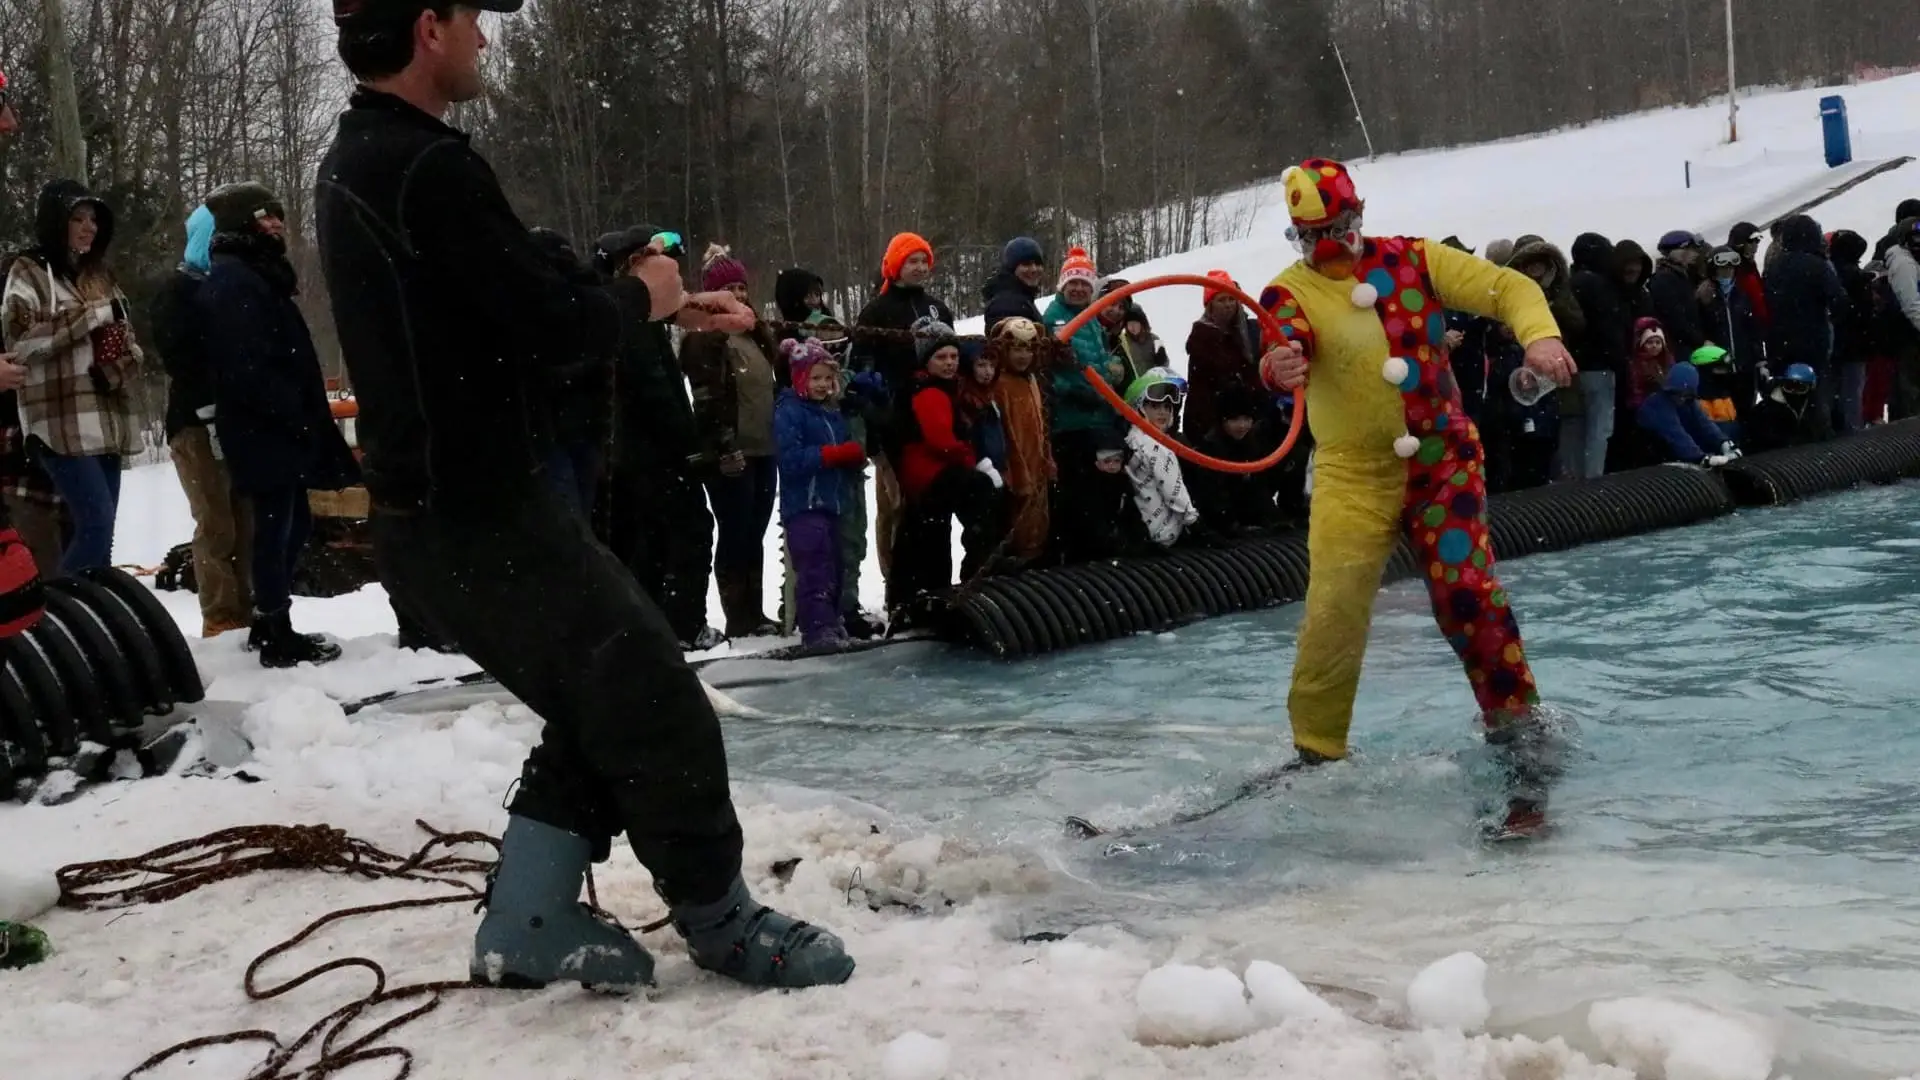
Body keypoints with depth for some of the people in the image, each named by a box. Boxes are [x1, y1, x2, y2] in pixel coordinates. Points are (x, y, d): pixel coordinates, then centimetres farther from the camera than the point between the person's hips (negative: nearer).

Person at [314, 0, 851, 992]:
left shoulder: (355, 166, 12)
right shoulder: (430, 169, -21)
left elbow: (512, 300, 18)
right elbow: (553, 327, -21)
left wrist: (669, 311, 19)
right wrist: (642, 293, 1)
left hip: (432, 518, 10)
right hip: (485, 519, -10)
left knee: (598, 711, 19)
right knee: (658, 710, 1)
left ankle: (527, 927, 19)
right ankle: (720, 923, 15)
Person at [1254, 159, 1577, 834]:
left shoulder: (1413, 261, 2)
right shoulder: (1291, 292, -4)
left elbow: (1506, 287, 2)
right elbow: (1284, 348, -25)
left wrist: (1539, 335, -20)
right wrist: (1279, 368, -50)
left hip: (1442, 459, 1)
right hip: (1353, 475, -1)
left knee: (1468, 596, -13)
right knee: (1334, 616, -8)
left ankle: (1518, 740, -1)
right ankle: (1316, 754, 11)